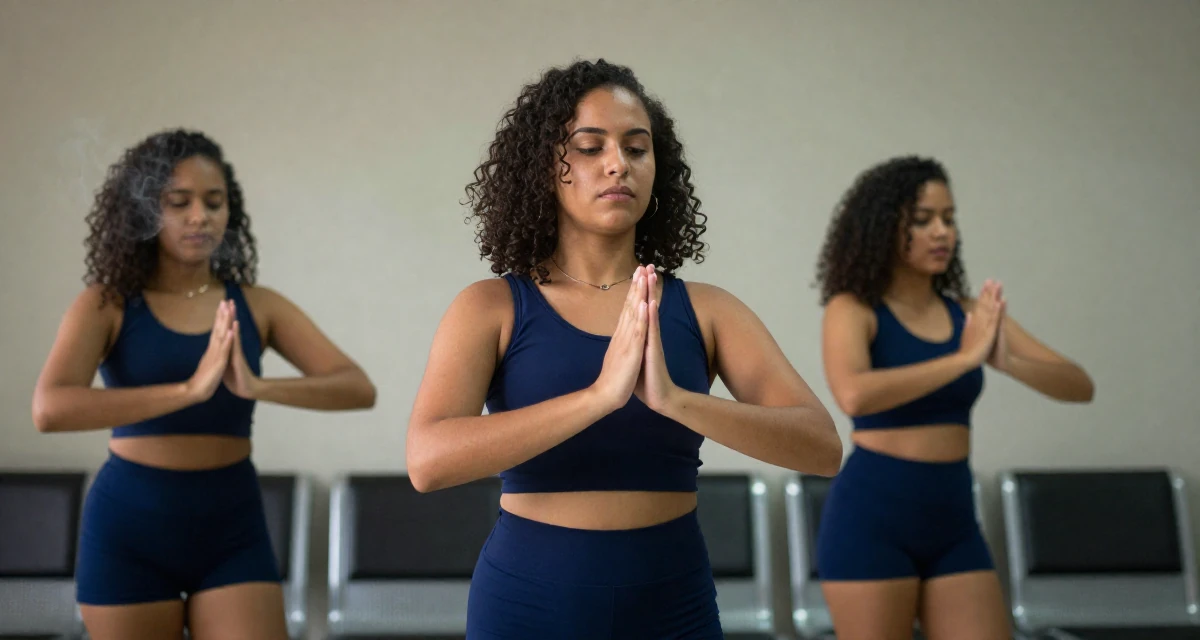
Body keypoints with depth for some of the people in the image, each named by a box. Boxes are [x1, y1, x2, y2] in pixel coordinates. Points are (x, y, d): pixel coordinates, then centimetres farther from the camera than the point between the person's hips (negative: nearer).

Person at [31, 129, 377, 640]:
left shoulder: (256, 306, 0)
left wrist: (256, 387, -27)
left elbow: (360, 389, -10)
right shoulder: (107, 304, -4)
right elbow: (49, 410, -22)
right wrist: (190, 388, -32)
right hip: (129, 528, -1)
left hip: (233, 530, 1)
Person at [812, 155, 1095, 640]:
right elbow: (853, 396, -29)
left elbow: (1079, 386, 0)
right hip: (871, 517, -5)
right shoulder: (854, 308, -8)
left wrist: (1006, 360, -19)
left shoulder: (972, 313, 6)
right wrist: (964, 358, -25)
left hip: (955, 521, 5)